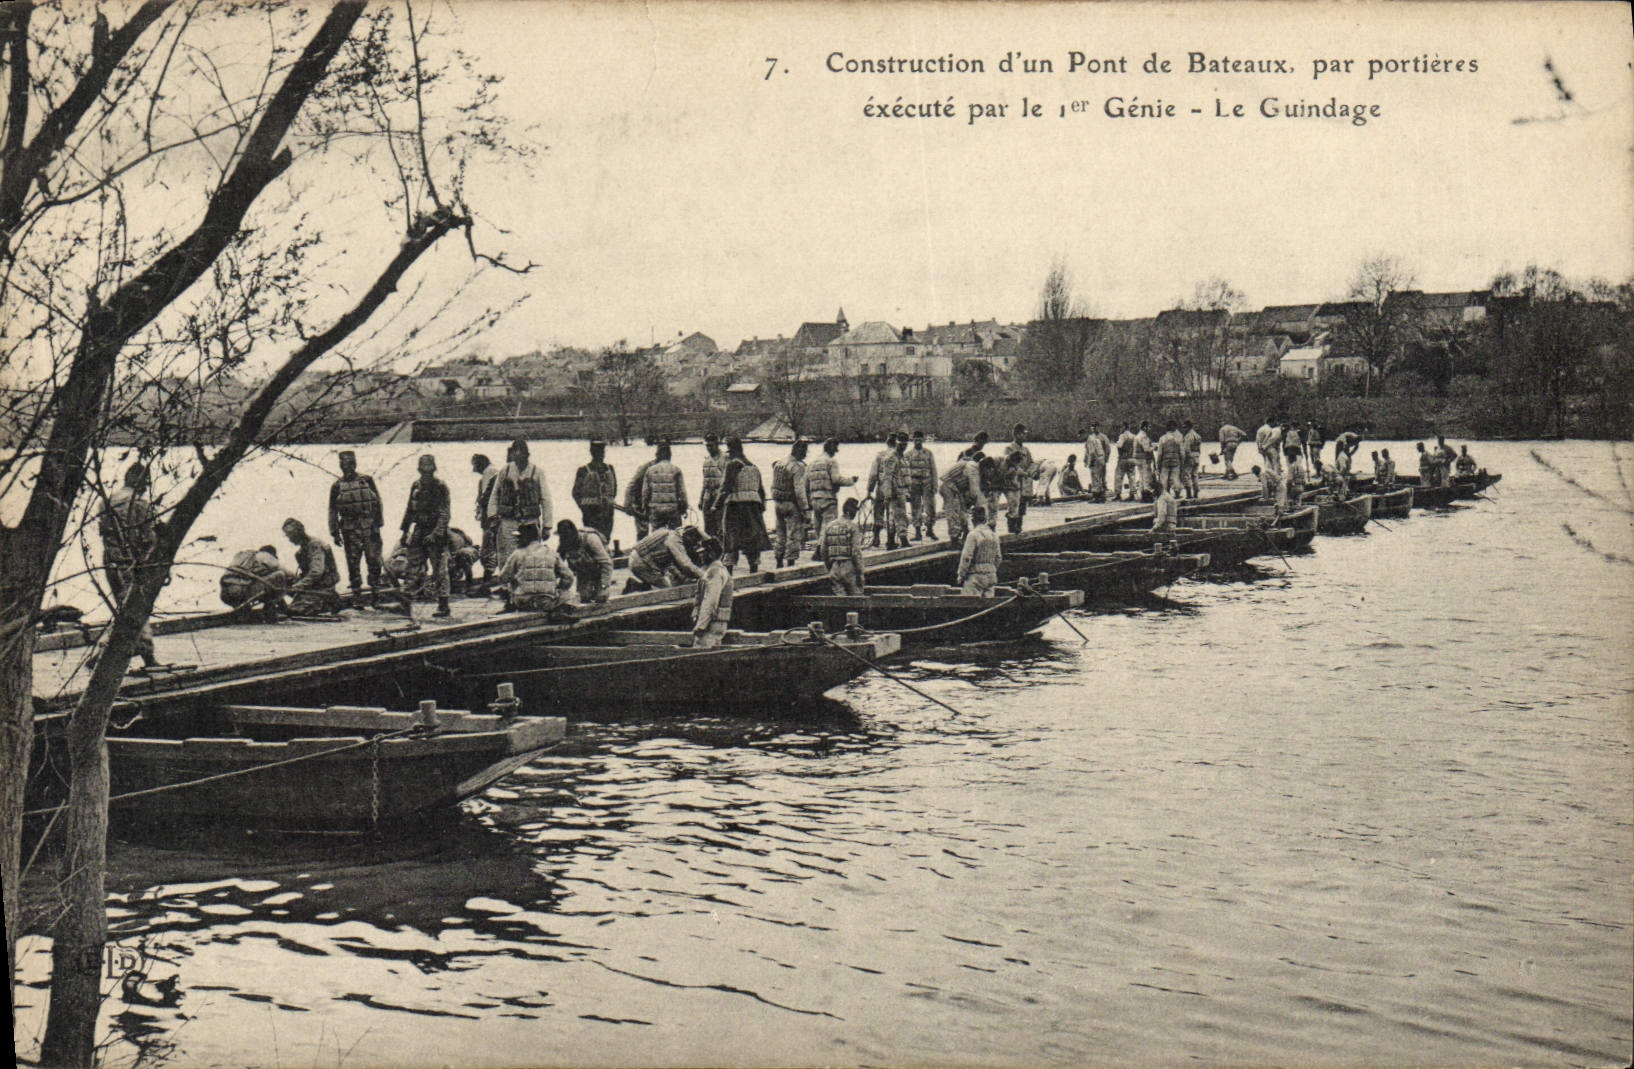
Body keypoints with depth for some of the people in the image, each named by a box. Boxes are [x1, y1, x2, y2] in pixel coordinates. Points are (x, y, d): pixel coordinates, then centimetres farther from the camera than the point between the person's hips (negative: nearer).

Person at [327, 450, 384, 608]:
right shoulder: (337, 486, 8)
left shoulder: (367, 481, 7)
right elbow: (332, 511, 9)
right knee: (353, 564, 1)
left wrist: (377, 524, -2)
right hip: (349, 528, 0)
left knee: (374, 560, -5)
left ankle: (375, 591, 8)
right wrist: (335, 533, 4)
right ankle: (356, 596, 6)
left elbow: (378, 502, 6)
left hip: (369, 527, 0)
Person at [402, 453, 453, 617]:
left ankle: (443, 605, 1)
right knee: (413, 567, 0)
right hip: (419, 530, 5)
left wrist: (436, 533, -19)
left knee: (439, 571, -3)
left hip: (436, 532, -5)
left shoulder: (441, 487, -6)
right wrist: (405, 531, 16)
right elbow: (410, 510, 20)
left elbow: (444, 513, -11)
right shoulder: (416, 486, 10)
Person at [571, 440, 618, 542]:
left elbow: (614, 488, 23)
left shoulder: (610, 469, 12)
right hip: (591, 512, -4)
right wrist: (584, 508, -4)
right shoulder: (583, 470, -2)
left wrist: (611, 501, 11)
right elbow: (576, 493, 1)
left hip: (608, 513, 4)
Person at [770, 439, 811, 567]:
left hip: (778, 503, 7)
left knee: (780, 534, 16)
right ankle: (790, 563, -1)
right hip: (792, 504, -7)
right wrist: (804, 508, -14)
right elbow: (799, 490, -18)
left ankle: (778, 563, 22)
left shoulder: (778, 464, 9)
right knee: (794, 536, 0)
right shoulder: (797, 467, -15)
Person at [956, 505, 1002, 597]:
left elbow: (966, 558, -14)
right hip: (990, 577, 7)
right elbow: (998, 557, 15)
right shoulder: (993, 534, 9)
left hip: (975, 577, -7)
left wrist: (961, 576, -6)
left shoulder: (973, 535, -13)